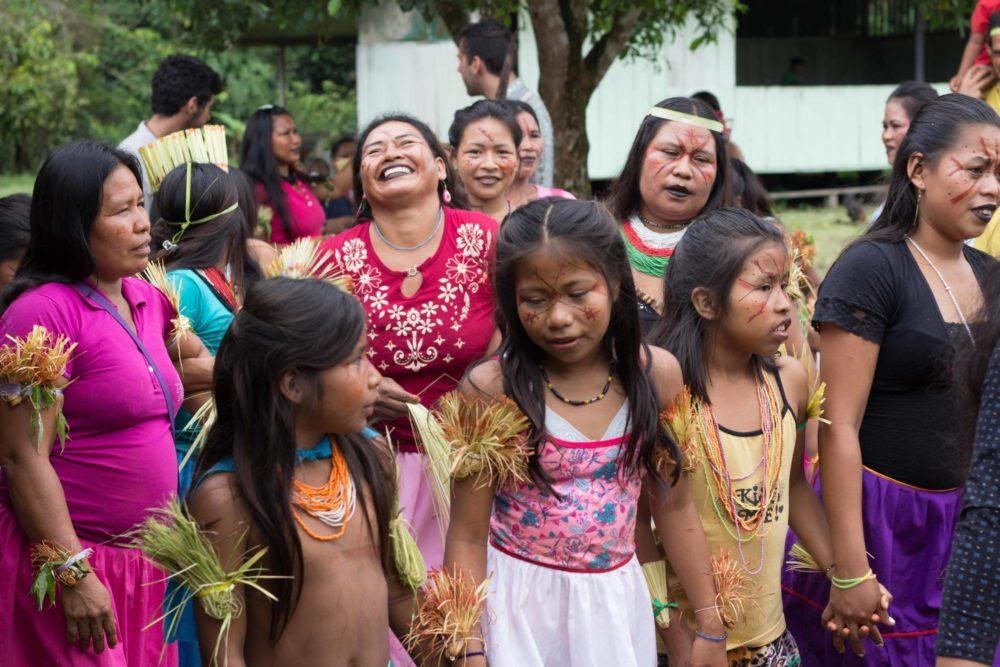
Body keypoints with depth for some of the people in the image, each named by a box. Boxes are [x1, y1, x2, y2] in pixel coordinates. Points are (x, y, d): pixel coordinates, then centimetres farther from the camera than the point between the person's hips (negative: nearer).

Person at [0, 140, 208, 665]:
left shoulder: (146, 299, 9)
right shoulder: (43, 311, -16)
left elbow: (186, 353, 33)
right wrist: (73, 575, -22)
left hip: (144, 560, 8)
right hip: (71, 560, -8)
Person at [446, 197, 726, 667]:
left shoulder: (656, 376, -6)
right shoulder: (491, 389, -15)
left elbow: (674, 507, 5)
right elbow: (468, 538, -10)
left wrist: (710, 625, 7)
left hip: (616, 601, 3)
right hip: (518, 605, -3)